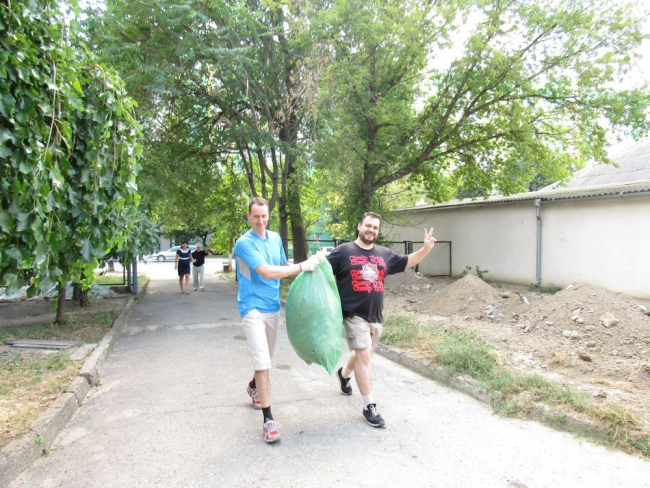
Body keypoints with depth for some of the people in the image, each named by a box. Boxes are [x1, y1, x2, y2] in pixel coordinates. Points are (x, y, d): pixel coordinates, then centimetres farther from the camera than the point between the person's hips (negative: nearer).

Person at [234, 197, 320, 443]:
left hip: (272, 306, 7)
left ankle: (254, 386, 49)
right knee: (263, 361, -11)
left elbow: (283, 264, 17)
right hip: (253, 307, -7)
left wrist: (307, 267, -1)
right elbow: (268, 272, -25)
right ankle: (268, 419, -2)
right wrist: (303, 266, -21)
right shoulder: (244, 243, -16)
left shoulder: (275, 238, 6)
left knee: (266, 358, 20)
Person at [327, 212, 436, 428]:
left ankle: (344, 374, 52)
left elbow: (408, 261, 13)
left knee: (362, 353, 20)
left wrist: (426, 248, -1)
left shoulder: (384, 254, 9)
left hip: (375, 316, 6)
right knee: (364, 355, -10)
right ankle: (369, 406, 2)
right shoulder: (343, 251, -5)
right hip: (353, 315, -6)